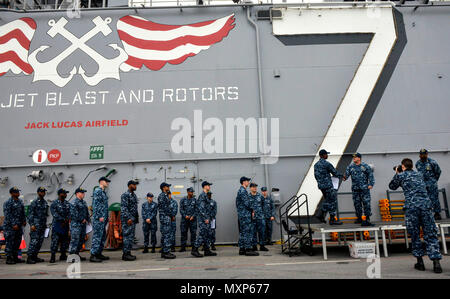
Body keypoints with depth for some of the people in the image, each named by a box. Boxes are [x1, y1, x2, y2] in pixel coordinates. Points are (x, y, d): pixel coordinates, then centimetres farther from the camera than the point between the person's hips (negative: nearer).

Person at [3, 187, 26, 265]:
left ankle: (15, 257, 19)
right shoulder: (8, 203, -10)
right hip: (10, 226, -7)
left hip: (19, 226, 7)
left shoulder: (20, 202, 13)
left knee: (17, 242, 10)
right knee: (10, 242, -3)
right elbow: (7, 215, -14)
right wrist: (13, 224, -18)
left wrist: (24, 220, 9)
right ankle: (9, 258, 4)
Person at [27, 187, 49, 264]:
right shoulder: (34, 202, -7)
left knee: (40, 241, 8)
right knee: (34, 241, -10)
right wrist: (31, 224, -17)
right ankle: (29, 258, -5)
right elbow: (30, 214, -11)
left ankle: (35, 256, 16)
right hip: (36, 225, -7)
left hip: (43, 225, 7)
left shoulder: (45, 202, 14)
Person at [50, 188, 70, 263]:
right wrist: (63, 219, -16)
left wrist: (67, 220, -10)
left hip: (65, 225, 5)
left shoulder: (67, 203, 12)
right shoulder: (54, 203, -3)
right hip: (57, 225, -5)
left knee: (65, 241, 9)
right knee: (55, 241, -7)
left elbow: (69, 213, 8)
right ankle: (53, 256, 0)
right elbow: (54, 214, -12)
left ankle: (63, 255, 19)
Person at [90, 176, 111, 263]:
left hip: (103, 218, 10)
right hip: (99, 218, -10)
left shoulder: (103, 191, 19)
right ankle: (93, 255, -5)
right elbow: (96, 204, -18)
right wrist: (100, 216, -20)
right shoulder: (97, 190, -10)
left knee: (103, 236, 13)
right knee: (97, 236, -9)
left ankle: (99, 253, 21)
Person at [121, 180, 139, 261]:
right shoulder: (125, 195, -11)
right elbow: (123, 208, -18)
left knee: (131, 237, 11)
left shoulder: (134, 195, 17)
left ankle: (128, 253, 17)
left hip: (133, 219, 9)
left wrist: (136, 218, 18)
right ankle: (126, 254, -3)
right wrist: (128, 218, -23)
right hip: (127, 219, -9)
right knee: (128, 236, -7)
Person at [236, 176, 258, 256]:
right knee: (248, 231, -8)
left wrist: (251, 210, 15)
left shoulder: (240, 190, 18)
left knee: (242, 232, 11)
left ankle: (242, 249, 14)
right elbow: (247, 203, -20)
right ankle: (248, 249, -7)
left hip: (241, 214, 10)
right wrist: (252, 210, -4)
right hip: (245, 214, -10)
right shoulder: (243, 191, -14)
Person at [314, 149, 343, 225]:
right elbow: (335, 173, -7)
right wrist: (340, 175, 13)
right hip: (328, 185, -8)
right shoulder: (327, 164, -16)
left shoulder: (316, 164, 9)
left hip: (320, 185, 8)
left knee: (327, 200, 20)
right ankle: (332, 220, 5)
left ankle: (321, 215, 16)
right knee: (332, 201, 0)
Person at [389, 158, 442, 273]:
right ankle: (436, 263, -4)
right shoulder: (419, 175, 22)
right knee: (431, 235, 4)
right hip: (426, 205, 3)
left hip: (411, 207, -3)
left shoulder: (401, 175, 7)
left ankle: (420, 262, 13)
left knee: (415, 235, 8)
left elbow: (392, 186, 21)